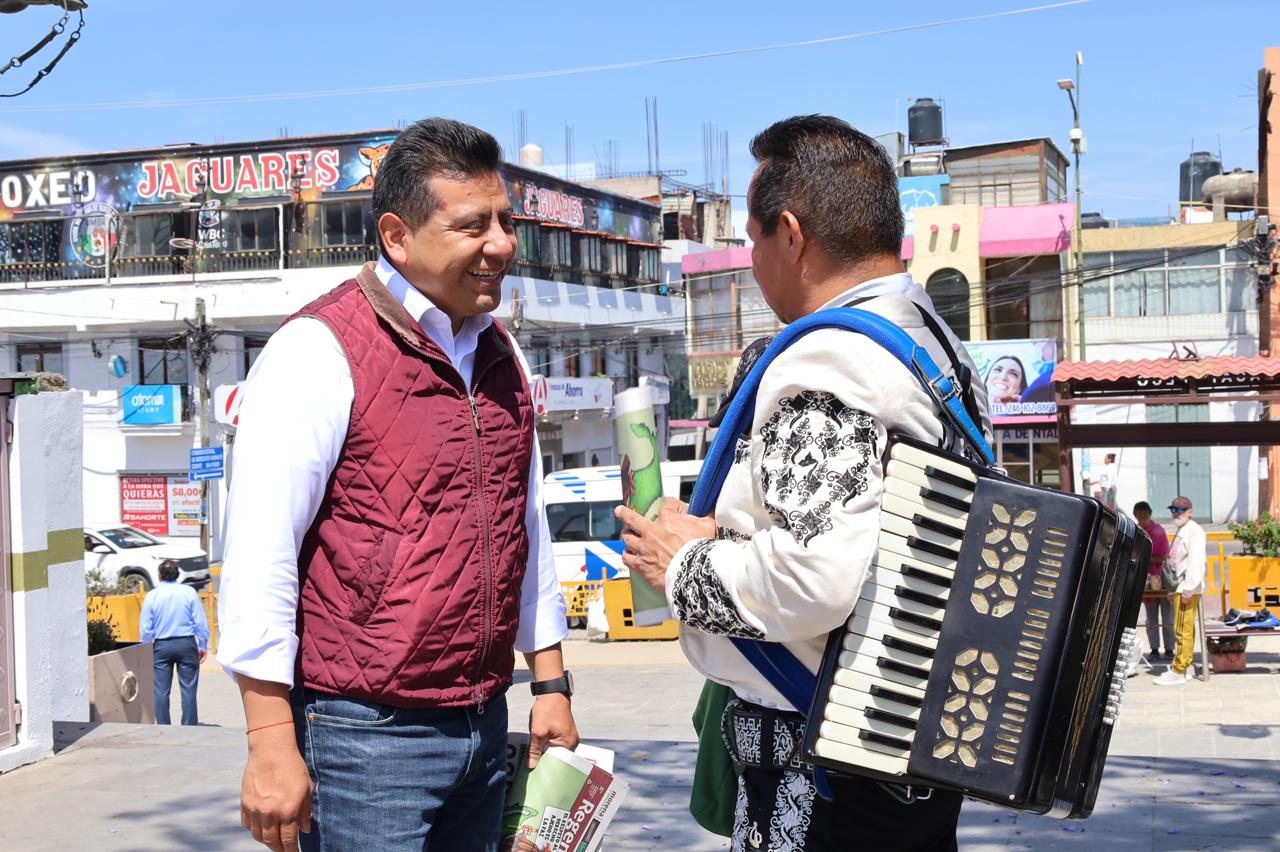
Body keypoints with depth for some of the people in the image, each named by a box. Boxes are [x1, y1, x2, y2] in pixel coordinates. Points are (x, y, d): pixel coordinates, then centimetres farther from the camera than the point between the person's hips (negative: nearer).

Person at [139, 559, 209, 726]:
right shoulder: (189, 592, -4)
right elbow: (201, 622, -3)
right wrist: (203, 646, 7)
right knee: (188, 690, 3)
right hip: (186, 643, 0)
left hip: (162, 646, 1)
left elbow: (145, 627, 1)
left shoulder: (151, 596, -2)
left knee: (161, 691, 6)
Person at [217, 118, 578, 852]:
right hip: (366, 733, -7)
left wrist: (551, 682, 17)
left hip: (484, 727, 7)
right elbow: (259, 556, -16)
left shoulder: (502, 356, 11)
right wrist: (272, 743, -17)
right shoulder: (320, 350, -12)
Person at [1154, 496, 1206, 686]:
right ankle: (1186, 666, 21)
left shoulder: (1193, 531, -13)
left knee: (1182, 630, -8)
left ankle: (1178, 671, -7)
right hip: (1179, 588, 10)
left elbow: (1196, 562, -20)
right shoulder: (1180, 531, 19)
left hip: (1187, 589, -10)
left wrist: (1188, 589, -22)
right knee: (1185, 630, 15)